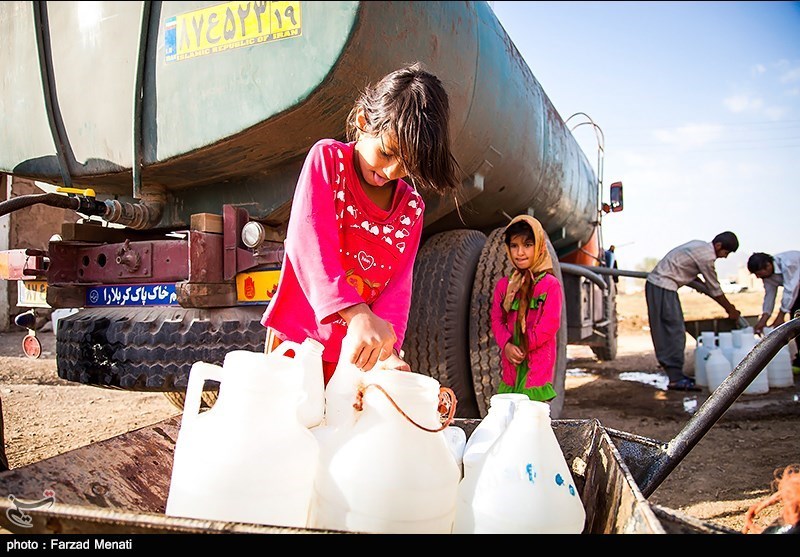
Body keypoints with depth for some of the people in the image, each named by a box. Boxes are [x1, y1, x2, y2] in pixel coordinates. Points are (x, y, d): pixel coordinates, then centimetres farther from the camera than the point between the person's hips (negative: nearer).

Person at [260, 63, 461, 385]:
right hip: (298, 336, -3)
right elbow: (309, 244, -21)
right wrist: (357, 314, -34)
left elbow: (397, 286, -1)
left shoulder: (411, 208, 5)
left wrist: (386, 352, -20)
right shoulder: (327, 158, -7)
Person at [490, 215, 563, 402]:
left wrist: (523, 346, -10)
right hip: (510, 365, 4)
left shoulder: (550, 284, -3)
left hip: (538, 364, -4)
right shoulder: (503, 284, 11)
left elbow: (550, 325, -9)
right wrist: (507, 345, -11)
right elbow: (496, 320, 7)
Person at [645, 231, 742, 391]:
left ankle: (675, 373, 17)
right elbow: (714, 290, -5)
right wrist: (730, 310, 9)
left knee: (666, 331, 12)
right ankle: (676, 379, -8)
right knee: (675, 331, -9)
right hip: (663, 287, -10)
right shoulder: (707, 256, -14)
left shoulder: (699, 245, 15)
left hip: (655, 283, 10)